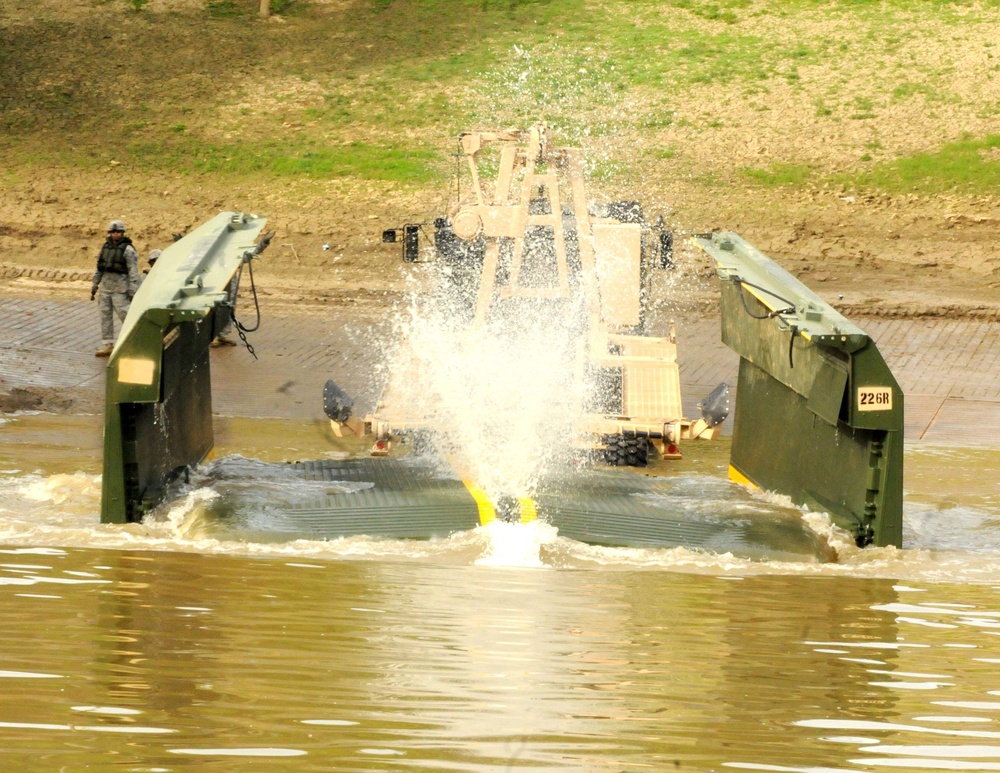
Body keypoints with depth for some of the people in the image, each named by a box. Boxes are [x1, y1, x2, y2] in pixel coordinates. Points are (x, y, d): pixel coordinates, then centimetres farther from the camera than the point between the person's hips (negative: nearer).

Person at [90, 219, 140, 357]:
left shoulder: (128, 250, -8)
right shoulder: (106, 247, 11)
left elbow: (133, 272, -11)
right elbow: (99, 269, 17)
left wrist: (133, 292, -16)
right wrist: (94, 287, 15)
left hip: (120, 287, -7)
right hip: (106, 286, 7)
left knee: (125, 315, -7)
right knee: (105, 315, 4)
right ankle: (108, 345, 7)